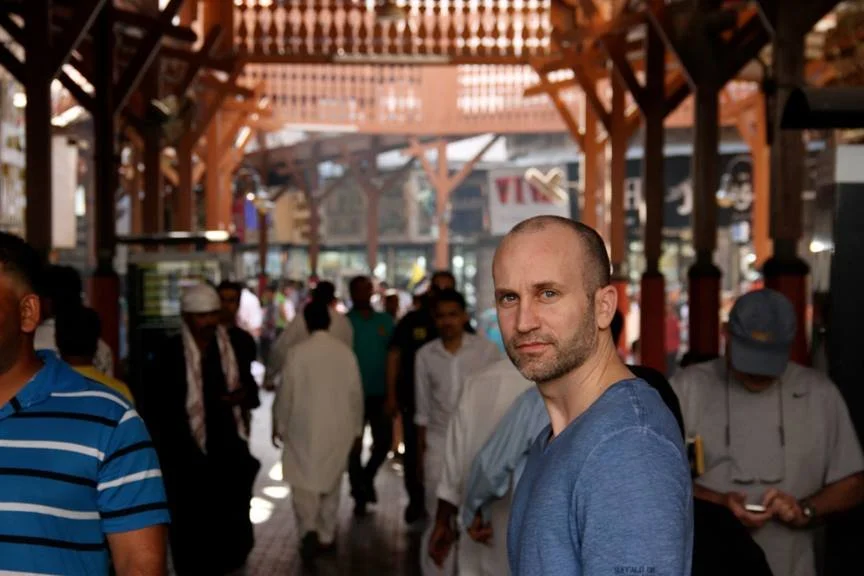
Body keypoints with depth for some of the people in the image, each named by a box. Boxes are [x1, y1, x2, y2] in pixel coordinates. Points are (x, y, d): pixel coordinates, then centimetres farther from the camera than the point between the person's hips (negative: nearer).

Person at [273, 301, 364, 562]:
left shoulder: (297, 352, -12)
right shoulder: (346, 352, -3)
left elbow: (285, 393, -7)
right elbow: (356, 394, 2)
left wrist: (279, 425, 8)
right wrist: (356, 428, 14)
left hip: (305, 428, -3)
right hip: (338, 428, 3)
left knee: (304, 481, 5)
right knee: (331, 482, 15)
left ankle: (309, 530, -15)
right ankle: (326, 537, 22)